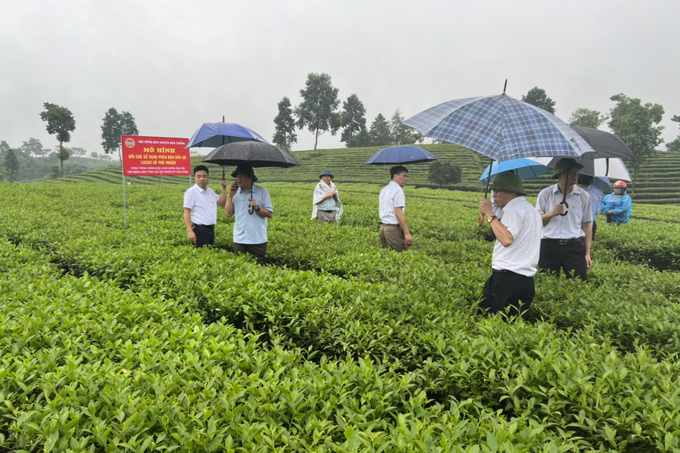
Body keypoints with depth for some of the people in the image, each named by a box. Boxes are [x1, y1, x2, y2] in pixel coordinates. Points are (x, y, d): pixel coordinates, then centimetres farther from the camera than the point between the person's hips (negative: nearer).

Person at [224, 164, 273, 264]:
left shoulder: (262, 192, -4)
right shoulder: (235, 192, 6)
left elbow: (270, 214, -5)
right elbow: (228, 213, 0)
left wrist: (257, 208, -21)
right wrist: (230, 196, -6)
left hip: (258, 240, -3)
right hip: (239, 239, 3)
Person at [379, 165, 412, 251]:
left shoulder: (384, 189, 17)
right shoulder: (398, 190, -11)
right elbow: (399, 213, -18)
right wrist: (407, 233, -20)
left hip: (383, 227, 9)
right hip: (394, 228, -9)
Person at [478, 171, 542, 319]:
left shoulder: (513, 208, -10)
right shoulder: (532, 210, 22)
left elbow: (507, 239, -26)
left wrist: (490, 214, -19)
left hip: (506, 278, -10)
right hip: (527, 281, 10)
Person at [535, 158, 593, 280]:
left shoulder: (584, 196, 6)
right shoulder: (545, 194, 3)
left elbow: (587, 225, 9)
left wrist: (587, 253, 6)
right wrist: (552, 213, -12)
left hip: (575, 247, 1)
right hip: (549, 247, 0)